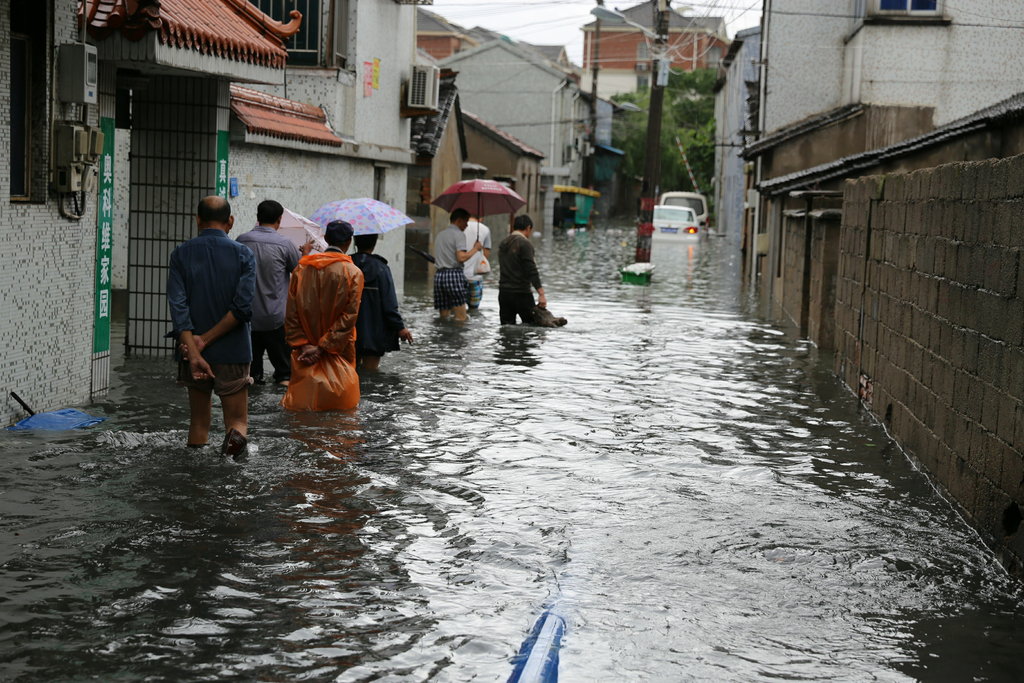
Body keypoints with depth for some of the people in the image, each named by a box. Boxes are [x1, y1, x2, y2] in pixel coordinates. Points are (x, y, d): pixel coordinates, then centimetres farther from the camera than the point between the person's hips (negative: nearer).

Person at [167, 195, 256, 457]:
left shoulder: (181, 254, 1)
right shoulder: (243, 254, -3)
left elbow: (178, 307, -10)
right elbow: (242, 307, -14)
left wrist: (194, 352, -14)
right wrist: (205, 340, -9)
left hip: (193, 352, 2)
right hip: (232, 353, -2)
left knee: (198, 421, 17)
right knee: (238, 422, 5)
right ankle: (235, 436, -25)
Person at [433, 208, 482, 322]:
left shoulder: (440, 234, 21)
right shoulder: (458, 234, -5)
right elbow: (461, 257, -16)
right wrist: (475, 248, -3)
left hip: (439, 275, 8)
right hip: (454, 274, -8)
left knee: (444, 317, 9)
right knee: (461, 317, -6)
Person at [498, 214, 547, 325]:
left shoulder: (503, 243, 14)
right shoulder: (525, 243, -10)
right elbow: (531, 271, -18)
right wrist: (541, 294, -19)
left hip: (503, 292, 7)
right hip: (521, 293, -7)